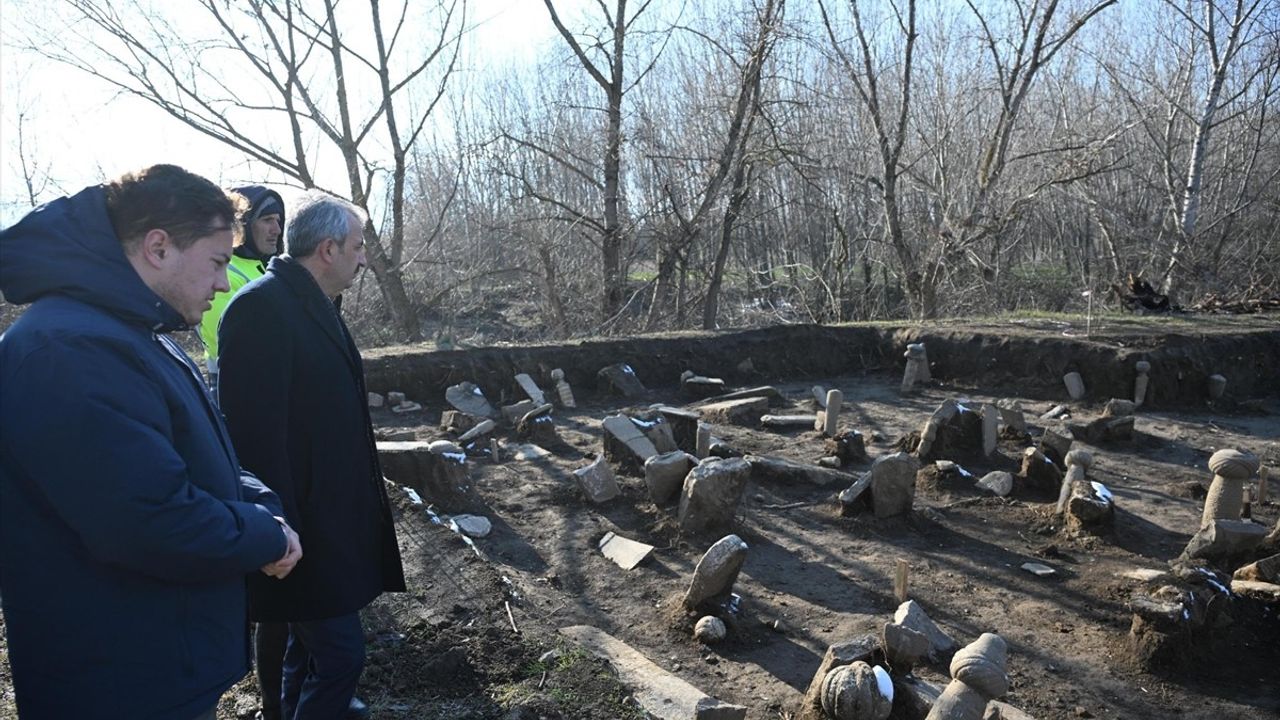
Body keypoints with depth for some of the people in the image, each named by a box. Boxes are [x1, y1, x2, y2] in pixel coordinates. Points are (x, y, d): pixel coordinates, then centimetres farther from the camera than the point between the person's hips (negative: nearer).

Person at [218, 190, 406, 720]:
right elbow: (256, 429, -23)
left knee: (311, 646, 21)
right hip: (304, 527, -10)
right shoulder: (262, 307, -18)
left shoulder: (314, 304, 12)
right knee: (341, 652, -3)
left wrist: (364, 497, 20)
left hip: (333, 517, 10)